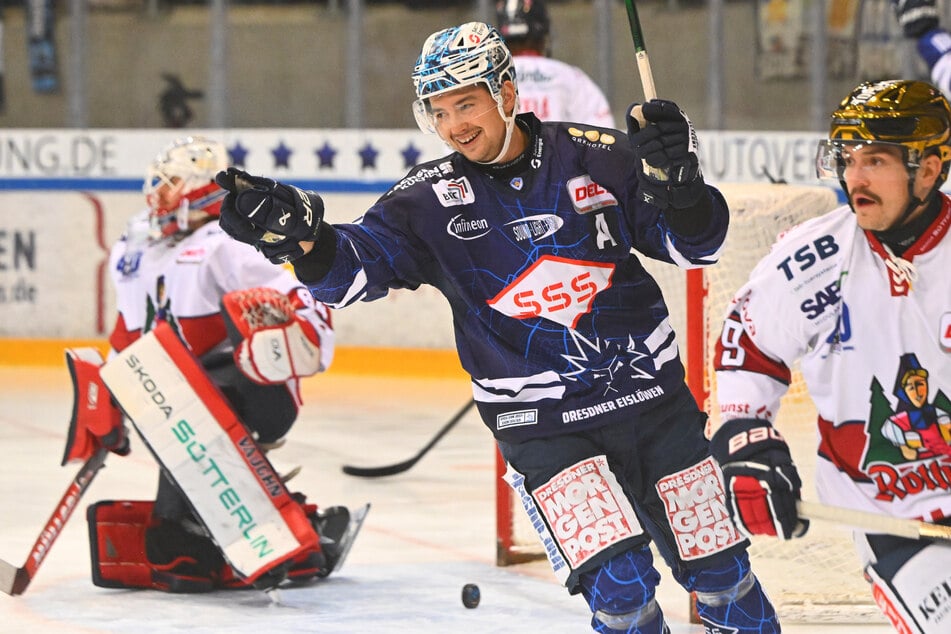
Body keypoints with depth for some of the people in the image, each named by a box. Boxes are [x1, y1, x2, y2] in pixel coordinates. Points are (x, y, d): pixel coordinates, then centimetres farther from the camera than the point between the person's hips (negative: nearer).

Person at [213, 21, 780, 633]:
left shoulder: (597, 157, -4)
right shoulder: (430, 198, -4)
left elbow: (695, 243, -2)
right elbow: (352, 267, -16)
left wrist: (680, 183, -23)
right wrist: (298, 231, -37)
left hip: (653, 397, 1)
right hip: (543, 427, -1)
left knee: (719, 574, 9)